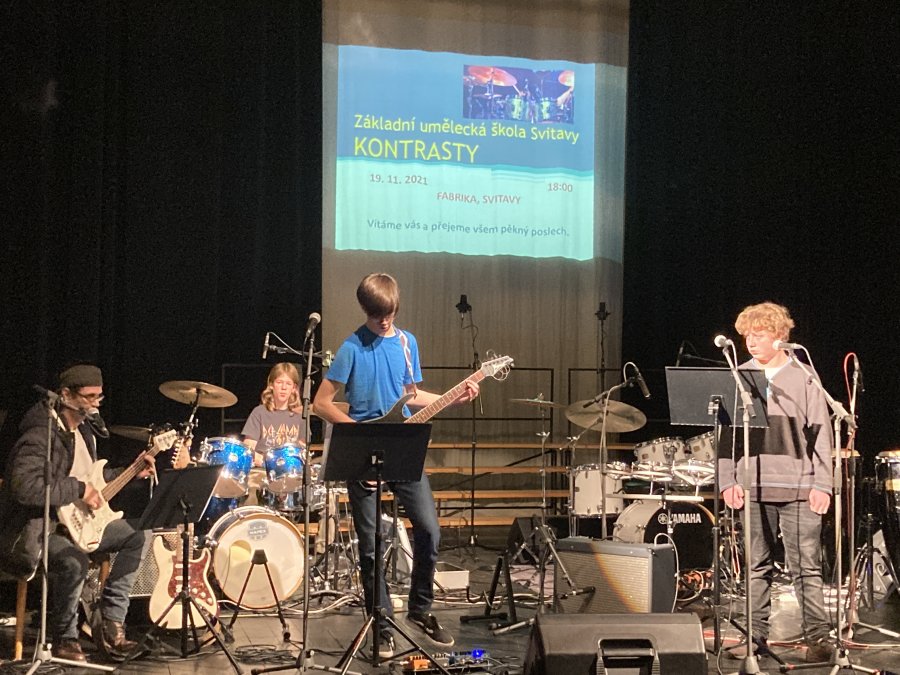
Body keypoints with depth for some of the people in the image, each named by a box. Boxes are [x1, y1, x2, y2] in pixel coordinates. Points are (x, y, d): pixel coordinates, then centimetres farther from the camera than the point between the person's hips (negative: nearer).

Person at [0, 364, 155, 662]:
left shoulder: (84, 428, 10)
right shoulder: (39, 436, -22)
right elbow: (25, 486, -37)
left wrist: (132, 473, 11)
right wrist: (79, 489, -29)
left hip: (75, 520, 10)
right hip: (34, 529, -10)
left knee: (136, 536, 3)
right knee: (74, 562, -36)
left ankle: (110, 623, 3)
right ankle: (64, 639, -9)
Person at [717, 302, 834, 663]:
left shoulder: (803, 376, 3)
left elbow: (820, 433, 0)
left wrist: (822, 485, -6)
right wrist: (728, 480, 0)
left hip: (798, 488, -3)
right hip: (754, 487, 3)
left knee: (806, 566, -2)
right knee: (757, 566, 8)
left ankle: (818, 636, 5)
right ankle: (756, 636, 15)